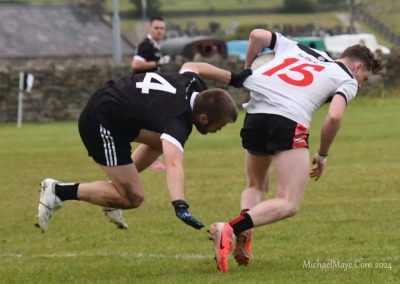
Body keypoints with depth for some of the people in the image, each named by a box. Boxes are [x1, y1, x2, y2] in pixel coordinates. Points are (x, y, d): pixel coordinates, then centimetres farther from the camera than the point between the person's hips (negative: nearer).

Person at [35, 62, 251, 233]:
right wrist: (180, 205, -63)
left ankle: (116, 186, 27)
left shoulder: (193, 84, -4)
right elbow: (173, 162, -49)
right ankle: (61, 191, -3)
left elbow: (190, 66, 24)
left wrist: (232, 78, 25)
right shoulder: (178, 122, -30)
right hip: (101, 125, -10)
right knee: (133, 198, -9)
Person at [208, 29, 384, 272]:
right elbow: (334, 117, -4)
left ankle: (242, 236, -2)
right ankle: (230, 229, -30)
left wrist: (247, 68, 33)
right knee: (289, 204, -6)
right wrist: (323, 155, 9)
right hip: (290, 122, -6)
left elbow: (258, 35, 21)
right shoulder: (347, 80, 13)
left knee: (256, 187, 28)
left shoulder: (299, 49, 29)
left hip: (254, 115, 6)